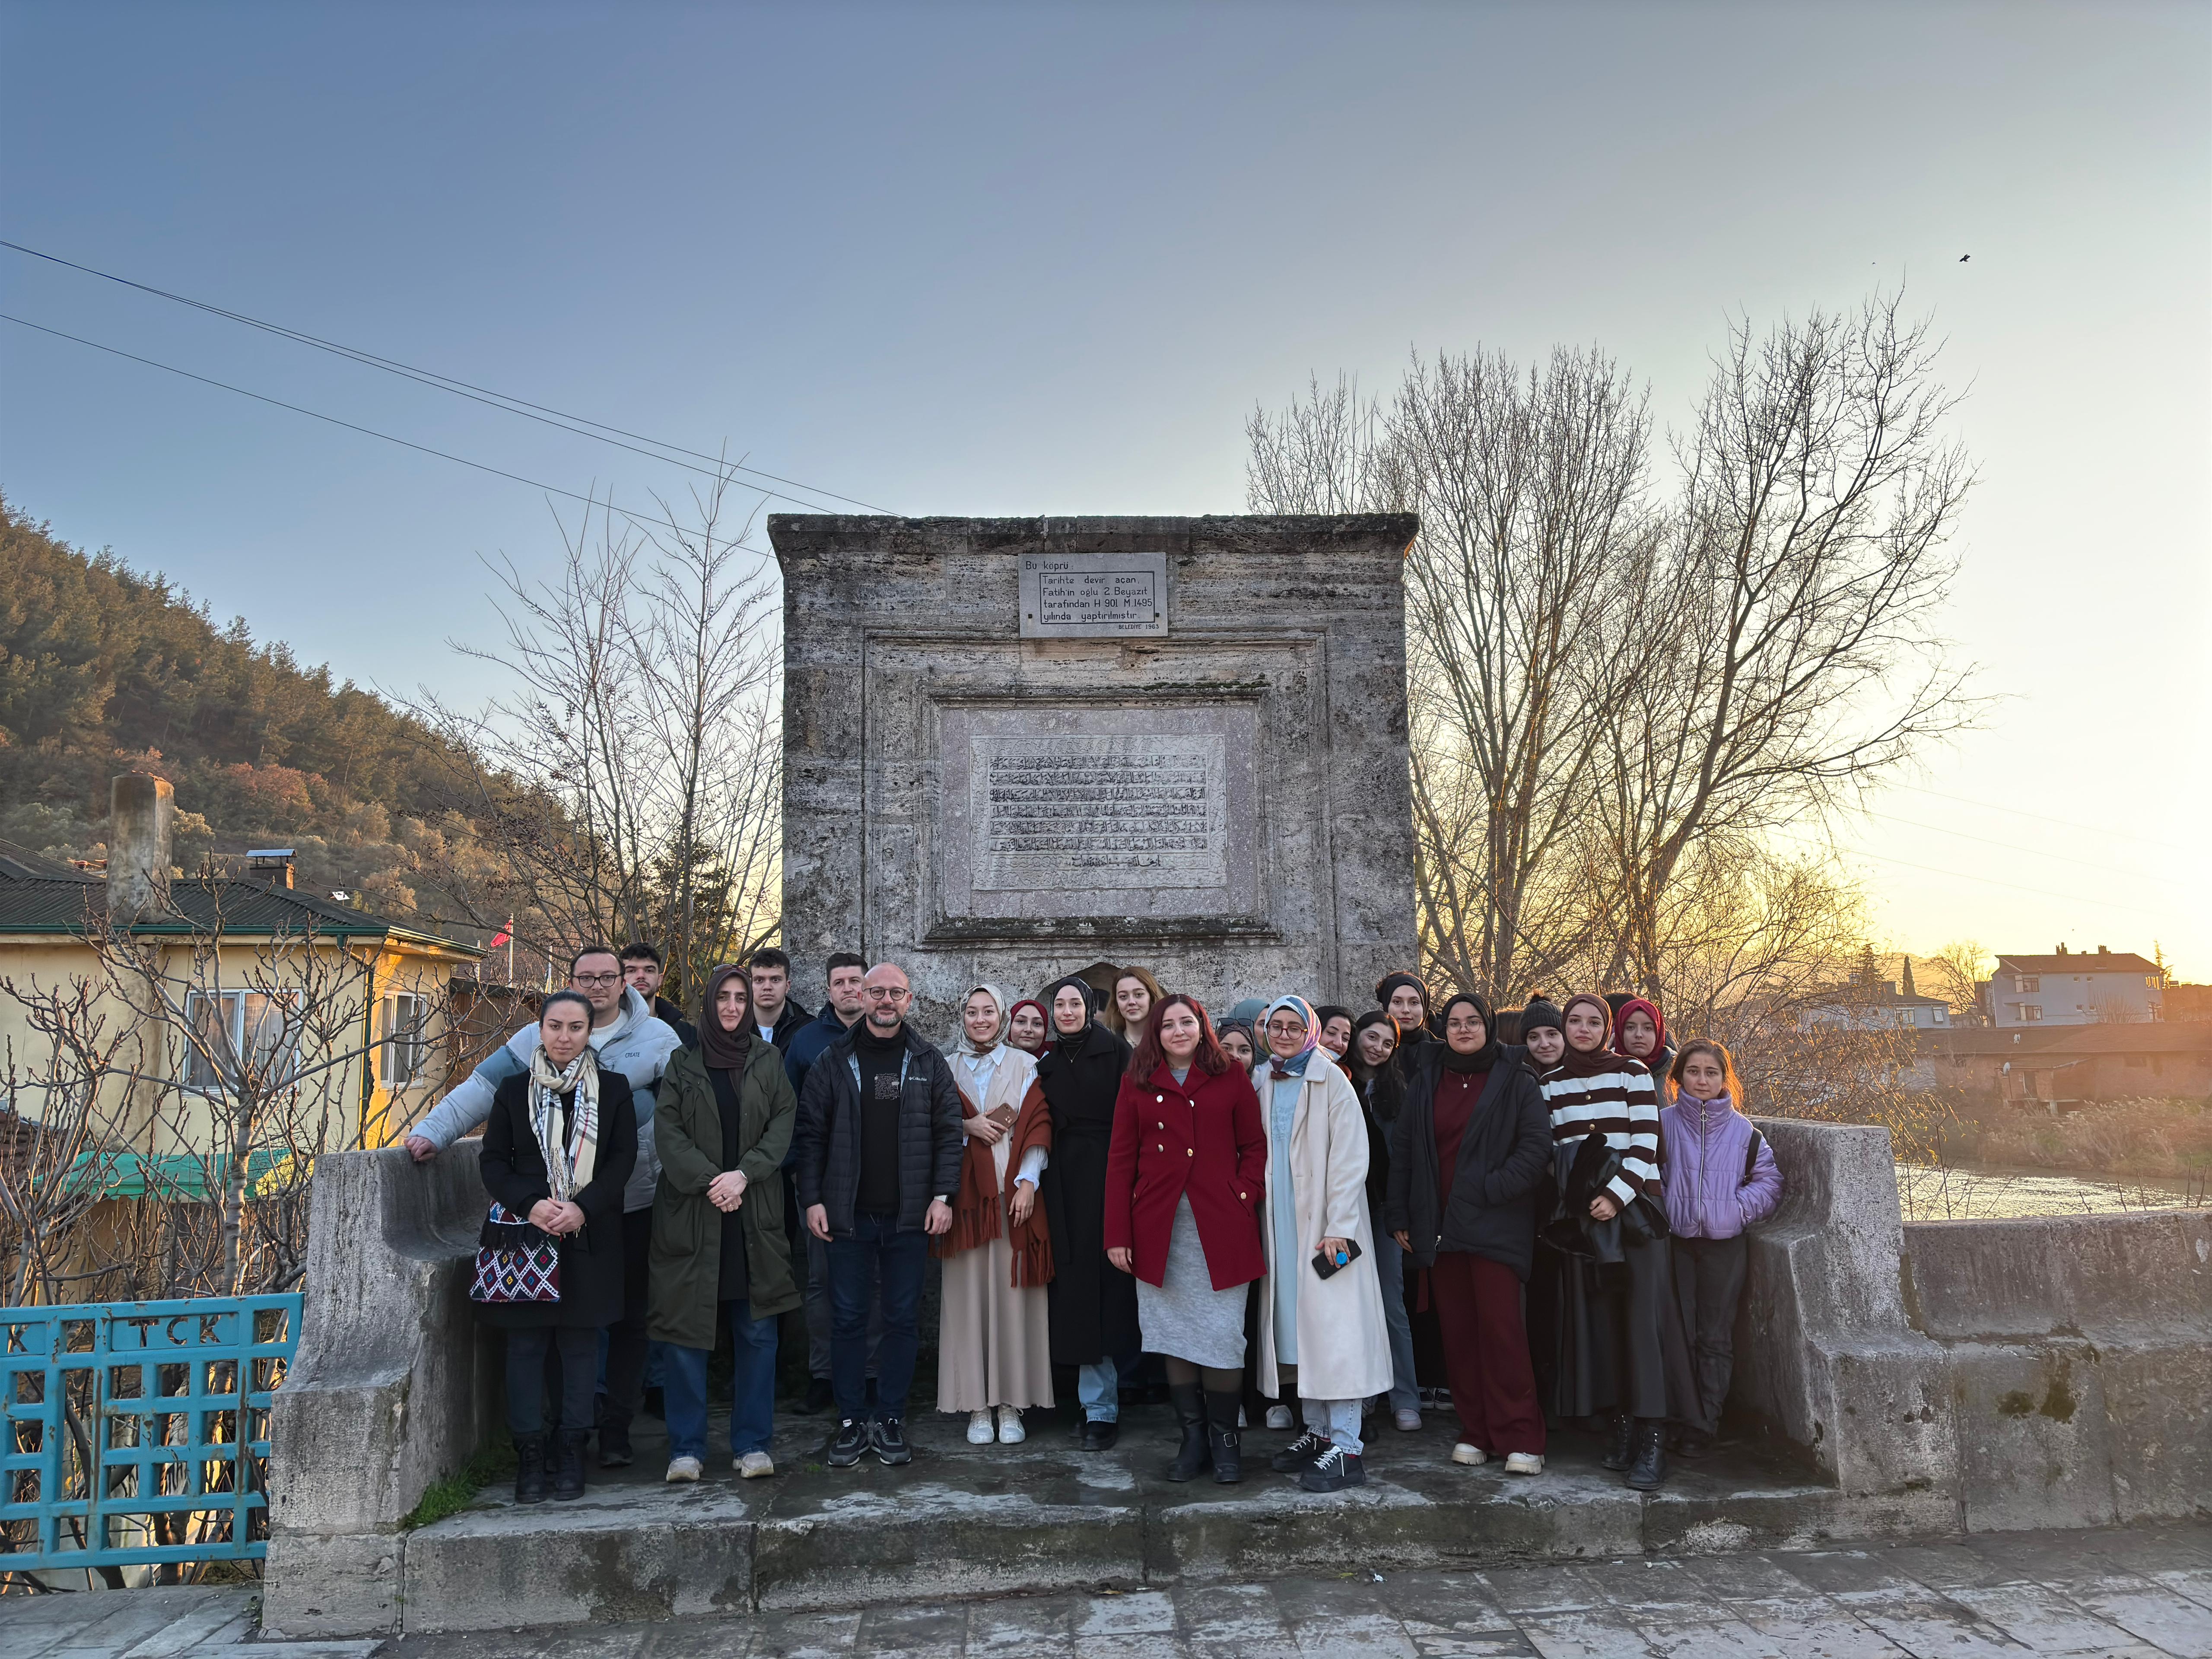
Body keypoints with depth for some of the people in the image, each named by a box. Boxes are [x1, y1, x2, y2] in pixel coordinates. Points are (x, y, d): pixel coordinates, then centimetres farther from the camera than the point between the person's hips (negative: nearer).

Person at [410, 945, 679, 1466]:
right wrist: (433, 1131, -9)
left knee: (630, 1318, 7)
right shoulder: (538, 1039, 5)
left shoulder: (656, 1038, 1)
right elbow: (483, 1086, 2)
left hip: (634, 1206, 0)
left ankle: (616, 1429, 20)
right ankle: (572, 1422, 20)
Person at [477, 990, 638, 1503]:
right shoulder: (513, 1088, 5)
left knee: (580, 1341, 4)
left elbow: (623, 1158, 0)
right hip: (525, 1231, 0)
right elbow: (492, 1159, 4)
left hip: (589, 1236, 0)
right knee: (526, 1343, 2)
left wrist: (582, 1208, -13)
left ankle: (572, 1452, 14)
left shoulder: (613, 1088, 3)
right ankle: (529, 1456, 11)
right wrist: (530, 1205, -12)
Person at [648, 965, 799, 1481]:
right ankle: (686, 1448, 12)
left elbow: (783, 1123, 1)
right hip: (690, 1214, -1)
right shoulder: (683, 1065, 7)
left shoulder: (768, 1061, 9)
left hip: (755, 1214, 1)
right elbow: (668, 1132, -1)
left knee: (756, 1331, 3)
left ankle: (751, 1444, 13)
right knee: (684, 1329, 0)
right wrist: (708, 1180, -14)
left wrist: (744, 1174, -13)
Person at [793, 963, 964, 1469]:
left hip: (909, 1217, 0)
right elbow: (811, 1133, 3)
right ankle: (851, 1422, 17)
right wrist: (813, 1199, -4)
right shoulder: (834, 1061, 3)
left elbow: (949, 1133, 4)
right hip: (848, 1216, 0)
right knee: (848, 1319, 5)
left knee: (902, 1319, 7)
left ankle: (890, 1420, 18)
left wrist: (942, 1195, -5)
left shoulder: (929, 1063, 4)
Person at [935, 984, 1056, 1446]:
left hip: (1013, 1193, -1)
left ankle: (1011, 1405, 8)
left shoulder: (1024, 1065, 7)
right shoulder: (947, 1067, 11)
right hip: (967, 1194, 1)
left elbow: (1037, 1126, 0)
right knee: (969, 1294, 0)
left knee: (1012, 1294, 0)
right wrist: (967, 1124, -11)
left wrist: (1028, 1182, -10)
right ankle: (977, 1406, 9)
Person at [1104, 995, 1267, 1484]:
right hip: (1160, 1231, 1)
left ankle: (1225, 1439, 11)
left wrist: (1245, 1196, -7)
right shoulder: (1137, 1083, 8)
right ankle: (1193, 1438, 16)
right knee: (1174, 1334, 4)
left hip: (1220, 1227, -1)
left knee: (1223, 1334, -3)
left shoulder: (1230, 1078, 7)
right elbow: (1121, 1160, 6)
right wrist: (1117, 1234, 0)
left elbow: (1254, 1145, 9)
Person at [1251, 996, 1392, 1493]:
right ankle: (1317, 1430, 17)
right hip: (1280, 1225, 5)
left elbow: (1350, 1157, -10)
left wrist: (1338, 1227, -16)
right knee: (1296, 1325, 8)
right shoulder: (1260, 1083, 10)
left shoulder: (1330, 1081, -5)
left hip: (1325, 1223, -5)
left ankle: (1346, 1446, -4)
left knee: (1334, 1327, -7)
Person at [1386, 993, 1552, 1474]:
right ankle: (1476, 1432, 15)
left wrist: (1494, 1187, -14)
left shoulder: (1515, 1082, 1)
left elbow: (1537, 1146, -5)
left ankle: (1520, 1438, 1)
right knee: (1457, 1331, 6)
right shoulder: (1425, 1081, 11)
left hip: (1495, 1225, -4)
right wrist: (1400, 1216, 7)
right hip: (1439, 1226, 4)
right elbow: (1402, 1150, 11)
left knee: (1500, 1326, -8)